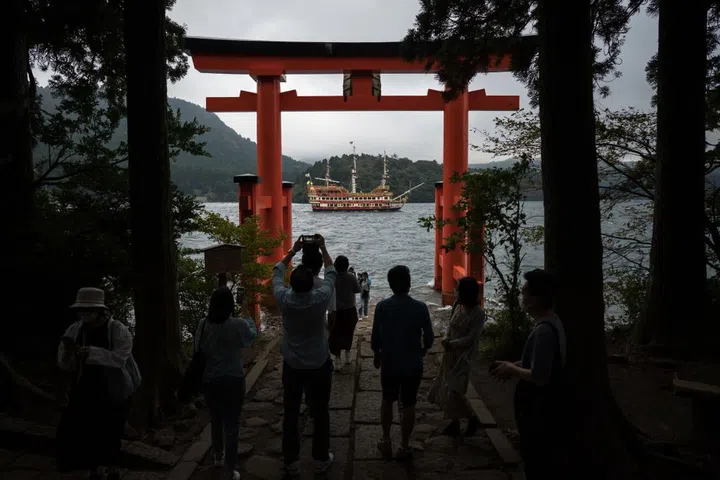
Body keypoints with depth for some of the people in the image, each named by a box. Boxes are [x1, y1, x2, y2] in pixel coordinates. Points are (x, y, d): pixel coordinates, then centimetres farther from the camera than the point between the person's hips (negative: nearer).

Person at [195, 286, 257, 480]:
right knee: (231, 424, 7)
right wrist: (250, 320, 23)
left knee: (215, 420, 23)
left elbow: (197, 349, 3)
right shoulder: (238, 325, -17)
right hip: (233, 381, -3)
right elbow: (251, 336, 4)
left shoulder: (203, 325, -10)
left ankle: (218, 457, 43)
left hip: (209, 380, 3)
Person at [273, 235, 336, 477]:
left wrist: (293, 250, 10)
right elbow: (331, 273, -1)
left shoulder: (284, 299, -17)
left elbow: (277, 272, 3)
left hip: (292, 366, 1)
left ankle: (291, 463, 24)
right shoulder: (321, 299, -20)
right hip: (319, 366, -1)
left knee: (291, 415, 13)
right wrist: (323, 248, 8)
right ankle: (321, 460, 28)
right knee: (320, 414, 15)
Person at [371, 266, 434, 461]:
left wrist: (377, 355, 12)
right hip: (413, 365, -1)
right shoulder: (420, 308, -14)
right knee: (408, 405, 12)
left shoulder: (382, 306, -13)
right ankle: (405, 447, 21)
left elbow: (375, 337, -6)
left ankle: (386, 441, 29)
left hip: (389, 363, 1)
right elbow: (429, 338, -6)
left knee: (387, 401, 20)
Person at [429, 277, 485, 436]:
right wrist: (445, 338, -9)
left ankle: (473, 419, 18)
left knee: (453, 391, -6)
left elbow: (470, 339, -19)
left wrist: (450, 344, -18)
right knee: (444, 389, 11)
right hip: (451, 354, 7)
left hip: (464, 356, -7)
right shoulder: (457, 305, 2)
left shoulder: (478, 313, -19)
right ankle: (454, 423, 28)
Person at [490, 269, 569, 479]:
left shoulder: (543, 330, -28)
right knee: (550, 463, 24)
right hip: (547, 407, 10)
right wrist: (515, 365, 6)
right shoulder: (551, 322, 4)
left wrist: (512, 369, -15)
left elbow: (539, 377, -30)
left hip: (541, 411, -10)